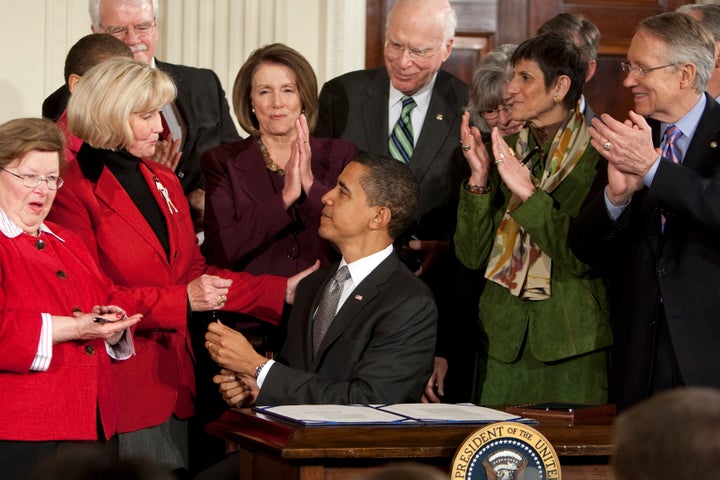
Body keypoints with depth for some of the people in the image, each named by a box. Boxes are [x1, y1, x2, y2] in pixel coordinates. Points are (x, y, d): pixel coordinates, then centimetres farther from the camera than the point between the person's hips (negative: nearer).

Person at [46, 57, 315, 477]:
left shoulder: (164, 182, 16)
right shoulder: (74, 190, -11)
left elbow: (194, 272, 16)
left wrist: (282, 291, 6)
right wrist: (181, 300, -20)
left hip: (173, 382, 8)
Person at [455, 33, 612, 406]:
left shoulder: (597, 156, -7)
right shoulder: (507, 153, 9)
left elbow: (585, 257, -16)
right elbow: (472, 256, 5)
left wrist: (528, 194, -21)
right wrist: (479, 178, -7)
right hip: (503, 341, 5)